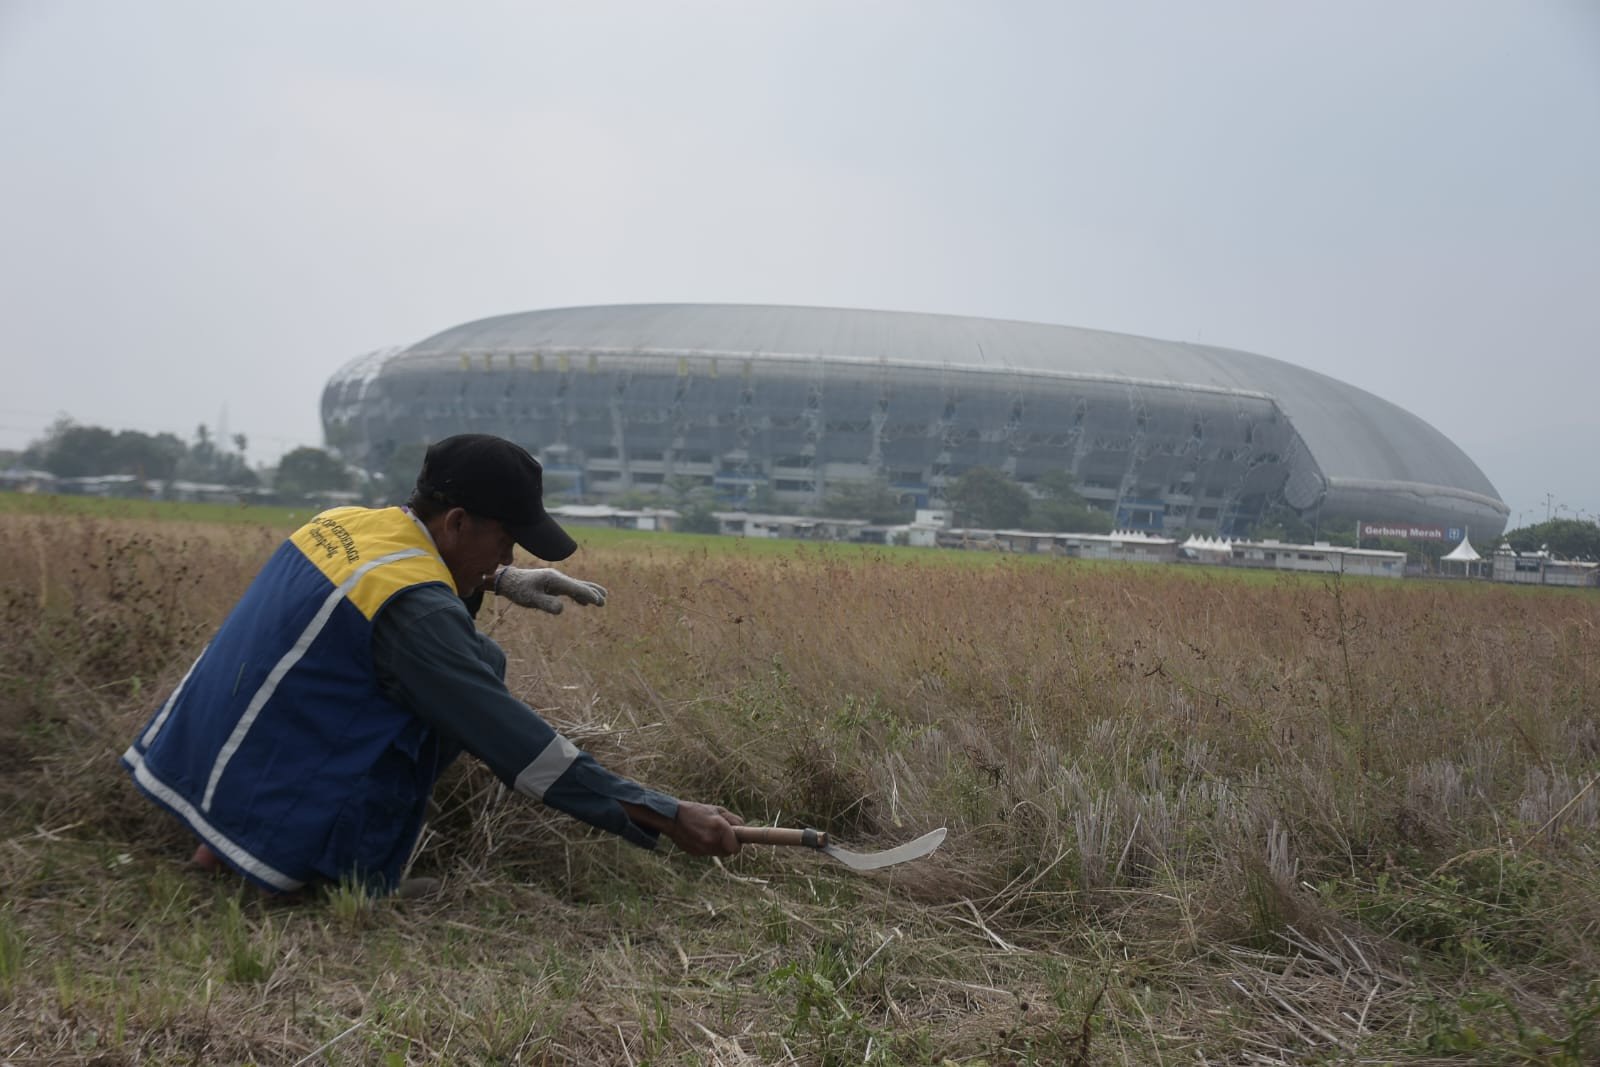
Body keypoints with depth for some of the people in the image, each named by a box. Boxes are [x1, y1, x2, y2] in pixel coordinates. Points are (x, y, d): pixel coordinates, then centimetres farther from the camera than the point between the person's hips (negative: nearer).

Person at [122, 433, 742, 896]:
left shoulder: (343, 521, 4)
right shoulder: (414, 608, -21)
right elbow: (516, 743, -23)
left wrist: (497, 580, 14)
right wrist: (666, 816, -20)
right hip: (265, 819, -9)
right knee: (477, 667, -5)